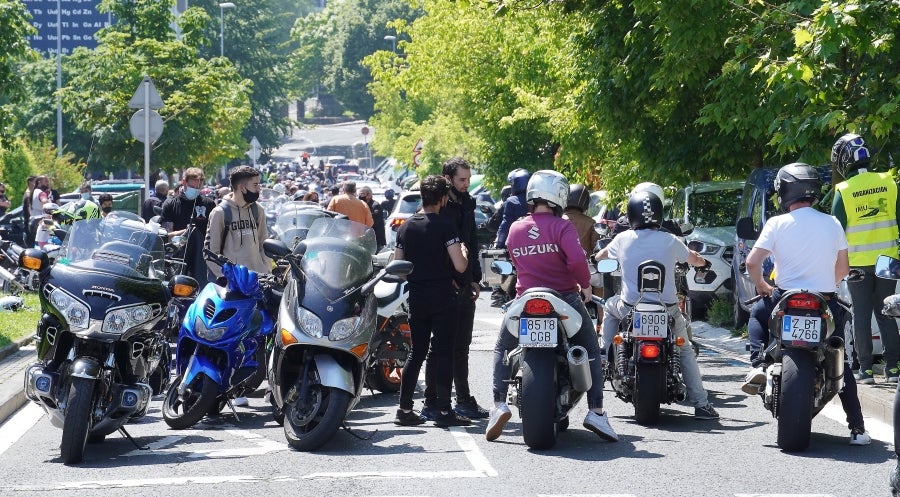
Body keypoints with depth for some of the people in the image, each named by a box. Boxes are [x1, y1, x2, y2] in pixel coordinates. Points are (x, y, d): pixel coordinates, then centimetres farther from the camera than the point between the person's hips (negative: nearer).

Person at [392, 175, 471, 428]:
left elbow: (397, 265, 10)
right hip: (442, 298, -5)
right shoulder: (444, 226, -11)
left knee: (417, 352, 12)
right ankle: (444, 411, -2)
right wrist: (463, 252, 4)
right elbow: (460, 266, -16)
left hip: (416, 298, 5)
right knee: (443, 352, -1)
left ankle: (405, 409, 10)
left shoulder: (406, 226, 7)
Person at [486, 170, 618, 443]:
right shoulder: (561, 226, -9)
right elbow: (577, 259, -21)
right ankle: (596, 412, 1)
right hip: (565, 299, -2)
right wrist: (585, 285, -3)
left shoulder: (515, 229, 5)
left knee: (502, 349, 22)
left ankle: (499, 405, 3)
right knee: (591, 351, 14)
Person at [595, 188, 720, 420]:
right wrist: (704, 261, 38)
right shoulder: (670, 241, -4)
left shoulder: (623, 239, -3)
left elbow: (599, 256, 17)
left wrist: (599, 256, 42)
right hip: (667, 310, 0)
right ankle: (701, 404, 10)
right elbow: (695, 260, 14)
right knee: (685, 350, 17)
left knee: (610, 306, 34)